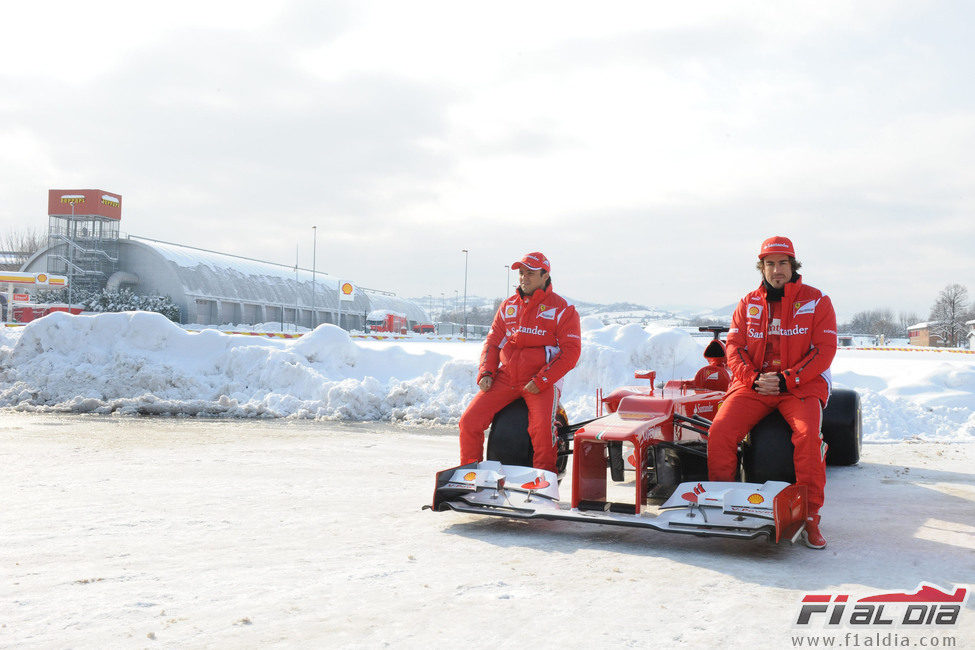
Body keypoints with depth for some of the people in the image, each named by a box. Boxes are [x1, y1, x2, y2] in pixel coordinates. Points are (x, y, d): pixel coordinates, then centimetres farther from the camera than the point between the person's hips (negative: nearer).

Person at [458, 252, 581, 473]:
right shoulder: (508, 306, 16)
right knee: (469, 421, -10)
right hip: (505, 378, 4)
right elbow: (493, 341, 20)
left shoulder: (562, 309, 1)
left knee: (542, 428, -30)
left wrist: (542, 380, -14)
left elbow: (571, 351, -4)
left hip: (542, 381, -4)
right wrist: (485, 373, 1)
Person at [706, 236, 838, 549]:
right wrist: (754, 378, -10)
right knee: (720, 430, -22)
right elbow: (734, 346, 9)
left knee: (808, 434, -31)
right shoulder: (748, 303, 14)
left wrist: (786, 380, -14)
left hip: (802, 385, -2)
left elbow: (824, 350, -3)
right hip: (752, 383, 3)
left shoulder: (816, 301, 5)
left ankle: (810, 517, -20)